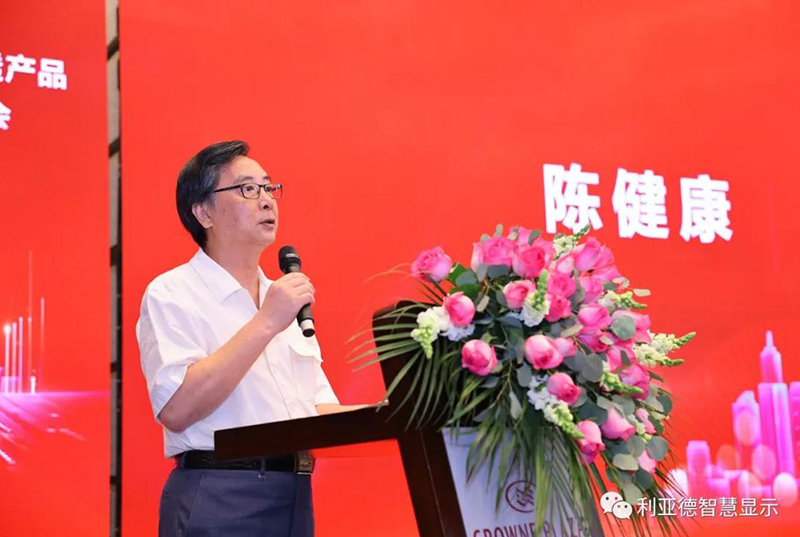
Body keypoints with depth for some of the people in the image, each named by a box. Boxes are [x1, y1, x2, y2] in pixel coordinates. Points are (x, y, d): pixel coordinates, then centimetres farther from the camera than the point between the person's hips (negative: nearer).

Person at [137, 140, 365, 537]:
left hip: (294, 499, 7)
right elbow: (176, 409, -20)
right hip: (218, 503, -6)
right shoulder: (172, 294, -5)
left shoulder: (282, 302, 16)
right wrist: (265, 324, -19)